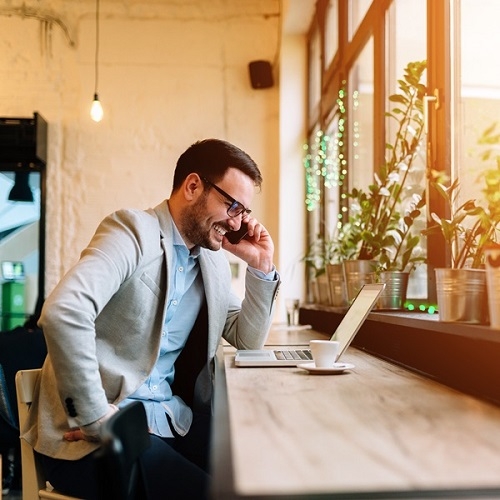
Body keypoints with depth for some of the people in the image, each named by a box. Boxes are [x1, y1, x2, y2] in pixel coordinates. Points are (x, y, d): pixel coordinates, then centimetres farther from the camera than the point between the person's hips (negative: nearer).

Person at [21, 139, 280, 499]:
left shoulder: (215, 261, 12)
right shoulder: (134, 230, -12)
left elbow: (247, 340, 17)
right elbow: (63, 312, -27)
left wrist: (261, 268, 5)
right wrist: (97, 418, -24)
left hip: (170, 418, 7)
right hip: (99, 433, -7)